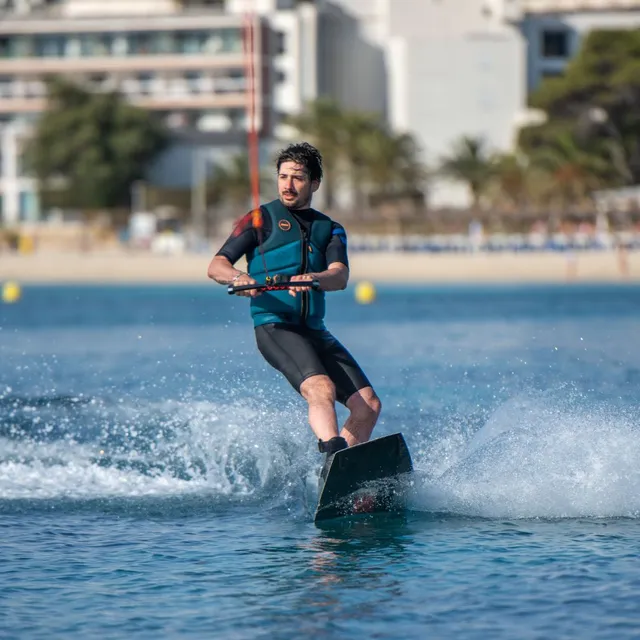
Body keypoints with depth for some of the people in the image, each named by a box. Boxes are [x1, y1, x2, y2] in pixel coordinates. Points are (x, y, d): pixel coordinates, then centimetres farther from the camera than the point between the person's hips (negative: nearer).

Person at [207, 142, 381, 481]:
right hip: (274, 326, -5)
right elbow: (216, 266, -2)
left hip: (315, 330, 5)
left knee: (368, 405, -4)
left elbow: (340, 276, -2)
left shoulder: (330, 229, 18)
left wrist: (312, 278, -26)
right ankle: (334, 456, -49)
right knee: (321, 389, -31)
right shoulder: (262, 219, 9)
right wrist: (238, 277, -26)